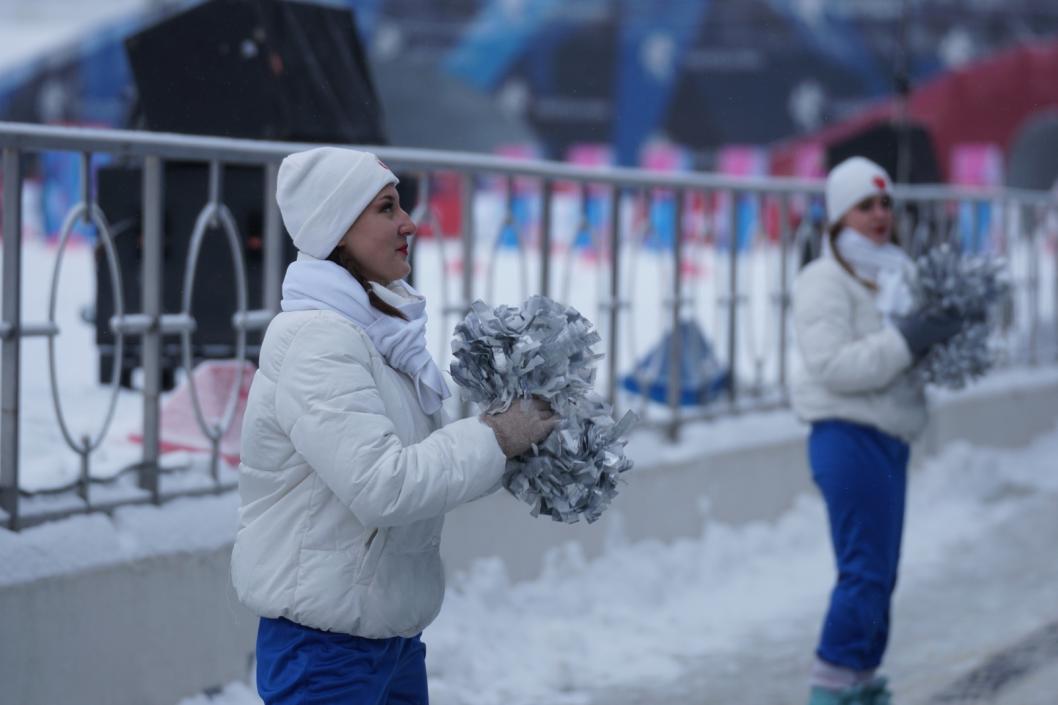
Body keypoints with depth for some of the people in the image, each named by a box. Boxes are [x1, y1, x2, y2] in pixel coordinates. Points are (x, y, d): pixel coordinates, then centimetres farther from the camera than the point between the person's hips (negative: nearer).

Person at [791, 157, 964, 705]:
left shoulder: (893, 276, 15)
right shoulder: (824, 281, -10)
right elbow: (833, 366, -22)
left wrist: (943, 336, 2)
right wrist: (906, 341, -24)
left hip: (890, 441, 9)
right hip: (849, 438, -9)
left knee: (879, 573, 12)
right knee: (865, 570, -11)